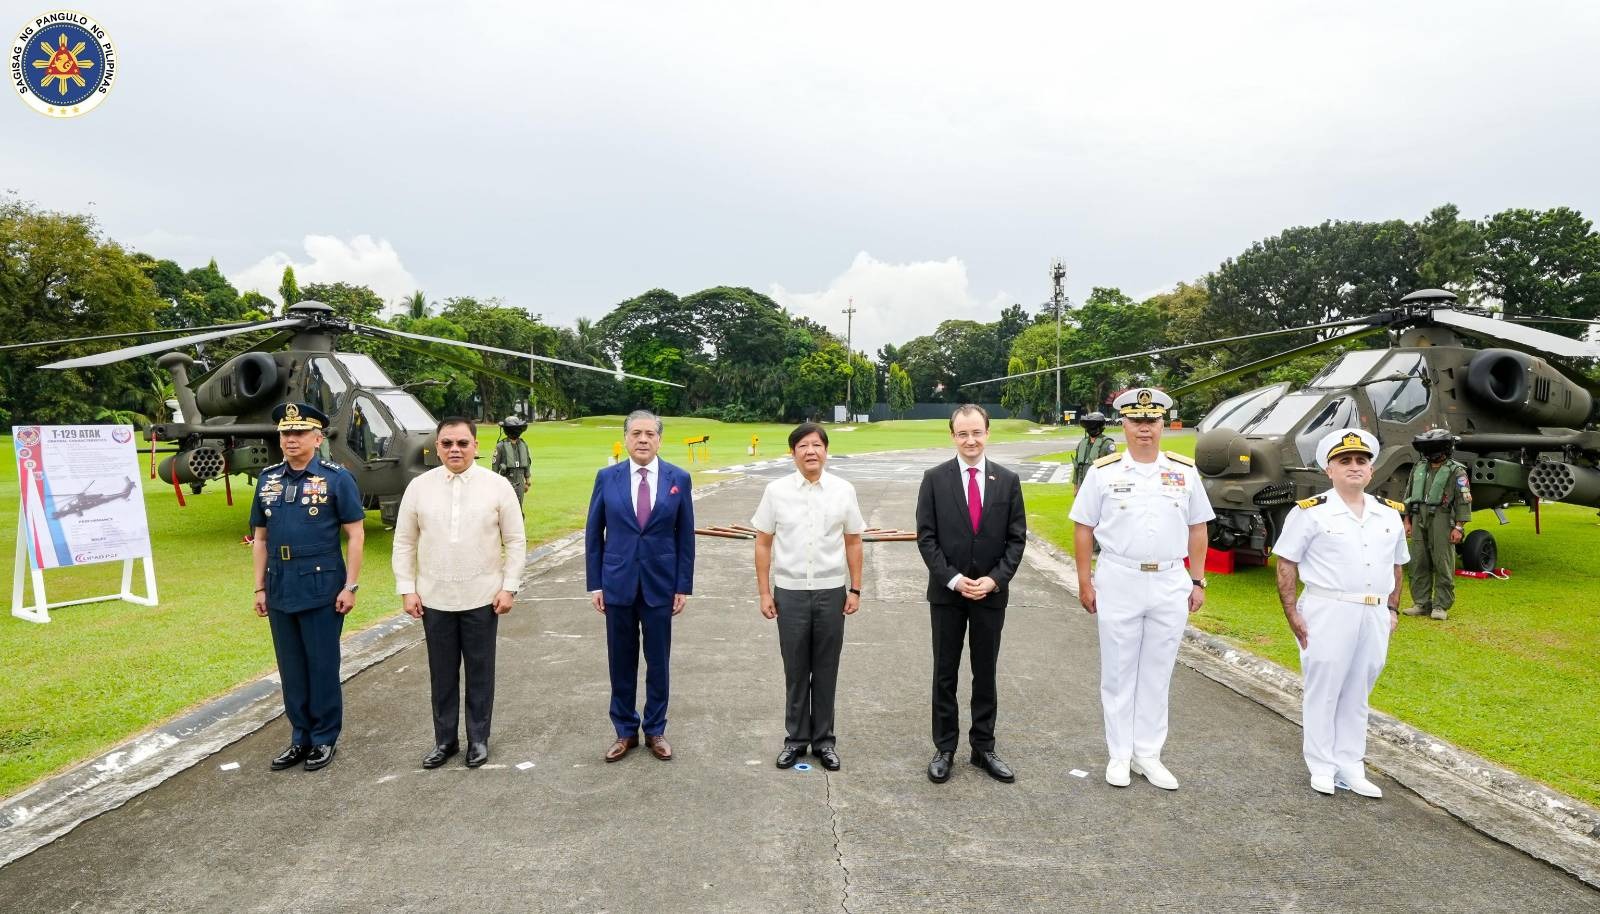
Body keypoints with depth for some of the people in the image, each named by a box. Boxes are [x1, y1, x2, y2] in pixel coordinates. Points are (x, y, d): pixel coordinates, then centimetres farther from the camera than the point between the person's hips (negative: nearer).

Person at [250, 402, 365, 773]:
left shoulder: (337, 477, -6)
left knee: (322, 666, 5)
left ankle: (325, 738, 19)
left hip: (321, 586, -5)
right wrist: (260, 588, 10)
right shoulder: (267, 479, 8)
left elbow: (355, 535, -6)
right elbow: (260, 537, 13)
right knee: (291, 667, 13)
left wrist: (350, 586, -10)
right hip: (279, 588, 5)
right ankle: (301, 737, 26)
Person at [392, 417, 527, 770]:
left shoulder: (497, 486, -5)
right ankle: (445, 740, 26)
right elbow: (404, 543, 5)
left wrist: (509, 588, -6)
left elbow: (516, 541, -2)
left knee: (480, 672, 9)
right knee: (442, 674, 11)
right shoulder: (419, 487, 1)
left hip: (482, 598, -2)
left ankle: (478, 739, 23)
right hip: (434, 599, 2)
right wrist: (407, 590, 0)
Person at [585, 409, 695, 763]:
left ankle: (655, 731, 24)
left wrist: (684, 585, -1)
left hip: (660, 584, 0)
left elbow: (685, 535, 1)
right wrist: (594, 584, 0)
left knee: (658, 662, 9)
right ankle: (625, 731, 24)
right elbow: (593, 533, 4)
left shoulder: (678, 478, -2)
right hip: (618, 583, 1)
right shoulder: (607, 477, 0)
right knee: (622, 662, 9)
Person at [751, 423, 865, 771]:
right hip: (790, 592, 0)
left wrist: (855, 590, 2)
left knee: (826, 671, 10)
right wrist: (764, 592, 0)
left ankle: (824, 739, 24)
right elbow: (763, 543, 1)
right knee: (795, 670, 10)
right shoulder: (776, 491, -3)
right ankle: (795, 738, 24)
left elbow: (853, 542, 4)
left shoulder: (843, 490, -1)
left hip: (831, 591, 1)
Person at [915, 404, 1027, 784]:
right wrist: (953, 579, -13)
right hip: (947, 593, -1)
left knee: (986, 675, 11)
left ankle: (983, 748, 24)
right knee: (945, 674, 8)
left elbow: (1017, 538, 1)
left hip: (991, 593, 1)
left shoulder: (1008, 480, 1)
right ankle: (944, 749, 20)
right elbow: (926, 537, -5)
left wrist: (994, 579, -11)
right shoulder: (935, 479, -3)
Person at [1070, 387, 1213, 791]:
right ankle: (1119, 754, 20)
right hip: (1119, 583, -2)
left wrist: (1197, 581, 6)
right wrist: (1085, 582, -2)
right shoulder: (1103, 472, -3)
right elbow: (1083, 529, 0)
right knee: (1118, 672, 7)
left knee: (1157, 673, 10)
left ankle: (1147, 754, 22)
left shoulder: (1184, 471, 3)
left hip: (1170, 584, 2)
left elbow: (1197, 528, 9)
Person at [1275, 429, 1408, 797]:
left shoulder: (1390, 514, 10)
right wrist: (1292, 613, -10)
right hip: (1327, 612, -5)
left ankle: (1350, 767, 24)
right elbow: (1286, 564, -6)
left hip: (1374, 615, 5)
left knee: (1357, 695, 14)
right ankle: (1322, 767, 16)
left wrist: (1392, 608, 13)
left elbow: (1396, 565, 20)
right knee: (1323, 692, 4)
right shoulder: (1311, 512, -8)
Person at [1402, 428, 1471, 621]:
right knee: (1419, 563, 6)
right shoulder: (1419, 468, 16)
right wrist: (1407, 520, 15)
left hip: (1442, 520, -5)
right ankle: (1421, 603, 14)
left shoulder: (1456, 471, -1)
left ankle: (1441, 606, 3)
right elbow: (1409, 495, 20)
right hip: (1419, 520, 6)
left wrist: (1459, 527, -11)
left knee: (1443, 565, -3)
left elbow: (1464, 501, -5)